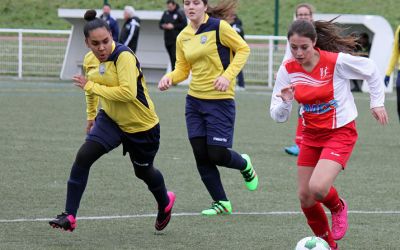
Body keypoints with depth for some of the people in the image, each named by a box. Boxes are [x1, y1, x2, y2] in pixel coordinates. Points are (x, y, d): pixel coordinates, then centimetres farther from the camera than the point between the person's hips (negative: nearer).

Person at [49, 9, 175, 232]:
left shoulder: (124, 57, -27)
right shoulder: (90, 59, -4)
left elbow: (128, 92, -38)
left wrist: (91, 86, -31)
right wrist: (91, 115, 27)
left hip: (142, 125, -5)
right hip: (110, 119, 5)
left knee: (143, 171, 16)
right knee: (83, 157, -17)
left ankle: (166, 203, 51)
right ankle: (69, 217, -15)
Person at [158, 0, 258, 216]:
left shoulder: (219, 27, -11)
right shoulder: (183, 38, 7)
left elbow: (243, 49, -6)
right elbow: (182, 69, 11)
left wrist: (227, 76, -18)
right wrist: (169, 78, -11)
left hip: (220, 100, -6)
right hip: (194, 101, 6)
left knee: (217, 154, -7)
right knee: (201, 155, 2)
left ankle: (244, 165, 28)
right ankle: (221, 202, 15)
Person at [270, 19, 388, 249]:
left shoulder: (337, 61, -20)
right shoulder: (288, 70, -9)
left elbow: (372, 70, -1)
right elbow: (278, 116, -4)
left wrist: (377, 102, 2)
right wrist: (285, 102, -24)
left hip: (340, 133, -5)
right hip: (311, 136, 5)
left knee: (318, 188, -24)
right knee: (305, 197, 5)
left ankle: (338, 208, 13)